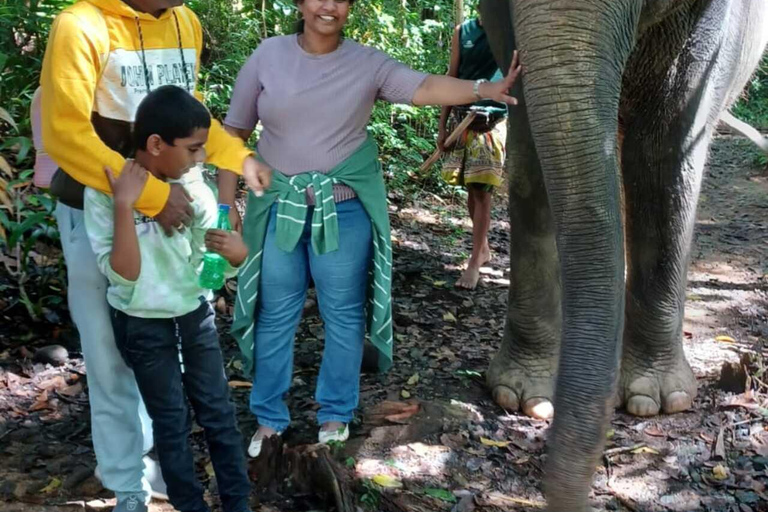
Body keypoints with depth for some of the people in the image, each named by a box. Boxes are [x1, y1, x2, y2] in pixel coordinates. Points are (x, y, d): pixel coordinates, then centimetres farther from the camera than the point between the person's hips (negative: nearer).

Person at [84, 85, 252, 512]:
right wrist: (124, 205, -35)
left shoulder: (193, 183, -8)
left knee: (219, 412, 10)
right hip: (143, 327, -4)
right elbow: (124, 274, -26)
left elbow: (220, 257, -5)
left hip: (196, 314, 4)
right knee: (172, 422, 8)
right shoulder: (104, 190, -19)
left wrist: (234, 249, -29)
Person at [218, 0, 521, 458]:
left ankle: (336, 415, 26)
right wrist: (226, 201, 1)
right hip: (279, 208, 1)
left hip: (345, 210, 0)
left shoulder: (367, 63, -3)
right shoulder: (268, 55, -1)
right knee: (275, 315, 9)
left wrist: (484, 89, -36)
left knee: (344, 315, 8)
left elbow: (426, 88, -18)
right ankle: (269, 418, 25)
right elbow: (235, 131, 3)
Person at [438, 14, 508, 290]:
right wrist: (442, 125, 7)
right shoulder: (462, 31, 8)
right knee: (471, 189, 11)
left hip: (493, 122, -4)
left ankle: (475, 262, -1)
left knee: (482, 191, -6)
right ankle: (483, 248, 27)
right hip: (462, 119, 4)